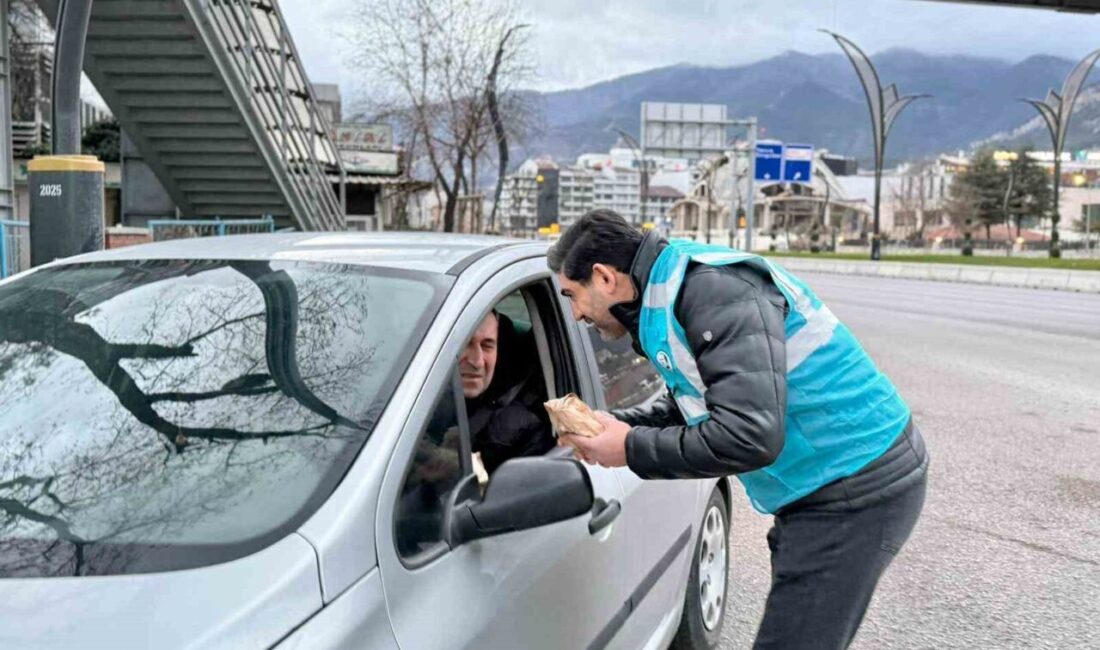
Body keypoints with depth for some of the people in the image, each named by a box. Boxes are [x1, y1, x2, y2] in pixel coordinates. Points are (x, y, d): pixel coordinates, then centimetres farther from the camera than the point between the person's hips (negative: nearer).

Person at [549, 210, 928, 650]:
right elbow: (688, 404, 20)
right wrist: (616, 425, 3)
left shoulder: (711, 288, -24)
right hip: (827, 485, 10)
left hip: (854, 489, -10)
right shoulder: (670, 294, 8)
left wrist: (632, 450, -19)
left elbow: (749, 436, -32)